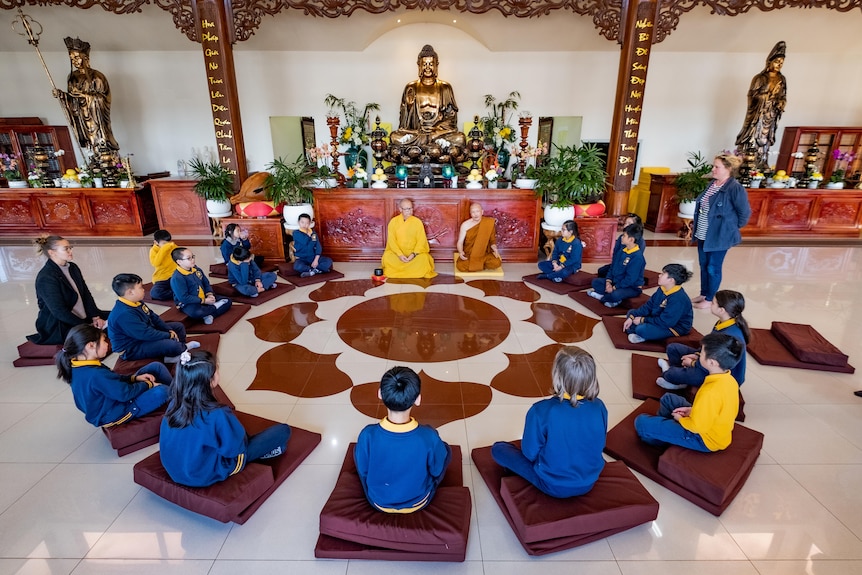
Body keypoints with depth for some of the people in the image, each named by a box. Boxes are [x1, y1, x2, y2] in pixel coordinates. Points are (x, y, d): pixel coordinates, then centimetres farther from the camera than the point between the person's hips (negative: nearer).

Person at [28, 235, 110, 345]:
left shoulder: (73, 268, 4)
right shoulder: (46, 278, -19)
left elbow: (86, 294, 6)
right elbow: (59, 312, -21)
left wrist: (95, 317, -7)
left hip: (82, 317, 9)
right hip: (58, 327, -8)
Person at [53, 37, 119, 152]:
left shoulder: (96, 77, -6)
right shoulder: (73, 77, 10)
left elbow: (101, 99, -12)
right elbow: (72, 101, 14)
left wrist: (83, 95, -20)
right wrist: (62, 95, -4)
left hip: (96, 120, -5)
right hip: (82, 121, 5)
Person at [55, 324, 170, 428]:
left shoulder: (81, 368, -2)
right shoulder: (95, 375, -33)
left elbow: (114, 379, 10)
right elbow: (125, 393, -27)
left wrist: (135, 378, -2)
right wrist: (148, 384, -12)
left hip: (110, 402, 10)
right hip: (113, 414, -10)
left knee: (156, 367, 4)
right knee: (161, 392, -29)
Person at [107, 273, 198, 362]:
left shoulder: (137, 302, 0)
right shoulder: (124, 314, -32)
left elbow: (153, 317, 11)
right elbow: (146, 334, -31)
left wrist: (169, 330, 1)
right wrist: (169, 335, -19)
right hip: (132, 349, -11)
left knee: (178, 326, 14)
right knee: (172, 344, -27)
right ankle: (184, 347, 8)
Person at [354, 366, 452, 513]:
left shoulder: (368, 435, -31)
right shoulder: (429, 437, -33)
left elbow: (363, 471, -12)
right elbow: (437, 471, -13)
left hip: (379, 503, 1)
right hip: (418, 502, 0)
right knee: (446, 449, 18)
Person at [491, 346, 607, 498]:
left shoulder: (541, 411, -29)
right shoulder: (599, 407, -18)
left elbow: (530, 453, -16)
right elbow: (600, 445, 0)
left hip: (553, 486, -4)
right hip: (589, 484, 4)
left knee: (498, 448, 9)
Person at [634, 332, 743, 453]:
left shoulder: (710, 392, -37)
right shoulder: (729, 379, -8)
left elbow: (697, 426, -28)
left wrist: (680, 419, -8)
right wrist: (693, 410, 3)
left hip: (706, 439, -9)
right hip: (714, 428, 9)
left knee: (641, 422, -10)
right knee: (668, 398, 22)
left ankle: (661, 443, 22)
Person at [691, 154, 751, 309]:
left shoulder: (735, 188, -18)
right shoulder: (712, 184, 6)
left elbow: (745, 213, -13)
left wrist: (732, 227, -2)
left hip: (719, 236, -8)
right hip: (703, 234, 8)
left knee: (713, 268, 4)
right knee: (703, 266, 17)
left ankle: (709, 300, 17)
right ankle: (703, 295, 31)